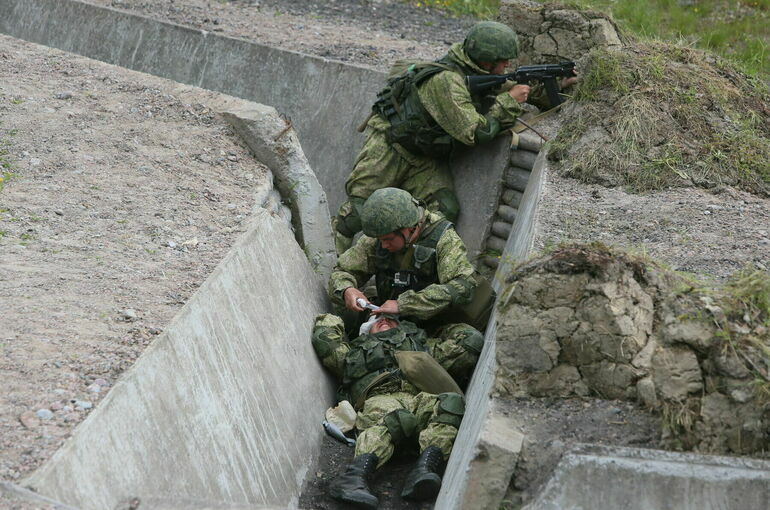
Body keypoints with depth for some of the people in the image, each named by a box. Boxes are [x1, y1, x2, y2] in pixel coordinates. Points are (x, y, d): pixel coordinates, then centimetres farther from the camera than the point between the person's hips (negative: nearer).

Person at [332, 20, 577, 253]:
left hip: (426, 156, 7)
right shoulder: (446, 81, -30)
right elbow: (476, 132, -32)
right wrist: (509, 101, -25)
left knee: (445, 210, -14)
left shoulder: (477, 74, -4)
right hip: (389, 145, -7)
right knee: (360, 209, -8)